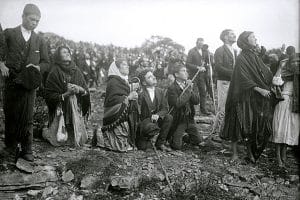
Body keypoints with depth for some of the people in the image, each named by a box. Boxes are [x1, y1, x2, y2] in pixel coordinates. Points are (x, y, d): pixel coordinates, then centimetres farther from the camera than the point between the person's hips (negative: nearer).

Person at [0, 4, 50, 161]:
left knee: (27, 117, -1)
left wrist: (37, 67, -6)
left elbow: (46, 63, 13)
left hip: (29, 83, 1)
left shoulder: (40, 41, 11)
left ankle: (26, 150, 7)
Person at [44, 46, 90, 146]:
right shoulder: (54, 73, -3)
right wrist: (66, 94, -18)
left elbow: (86, 92, 8)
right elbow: (49, 97, -8)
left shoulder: (76, 71, 10)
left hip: (76, 111, 4)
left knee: (79, 140, -2)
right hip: (60, 112, -4)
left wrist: (80, 89, -14)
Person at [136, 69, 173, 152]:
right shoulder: (141, 94, -12)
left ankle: (160, 143, -8)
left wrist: (158, 115, -19)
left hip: (157, 119, 6)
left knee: (169, 117, -22)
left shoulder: (160, 92, 5)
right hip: (144, 121, -6)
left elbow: (165, 108, 0)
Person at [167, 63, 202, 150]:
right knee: (177, 146, -6)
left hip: (189, 119, 6)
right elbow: (178, 104, -29)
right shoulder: (171, 88, -16)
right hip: (178, 121, -6)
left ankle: (183, 136, 32)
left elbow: (197, 101, -5)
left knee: (197, 140, 9)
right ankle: (171, 137, 25)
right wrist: (188, 90, -23)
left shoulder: (190, 85, 4)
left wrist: (190, 90, -19)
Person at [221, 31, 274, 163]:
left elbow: (266, 73, 11)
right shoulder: (241, 58, -9)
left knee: (254, 125, 8)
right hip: (244, 97, -7)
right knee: (240, 123, -3)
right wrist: (259, 89, -20)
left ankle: (250, 151, 21)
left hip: (258, 98, 7)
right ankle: (235, 152, 9)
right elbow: (244, 79, -17)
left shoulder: (255, 56, 14)